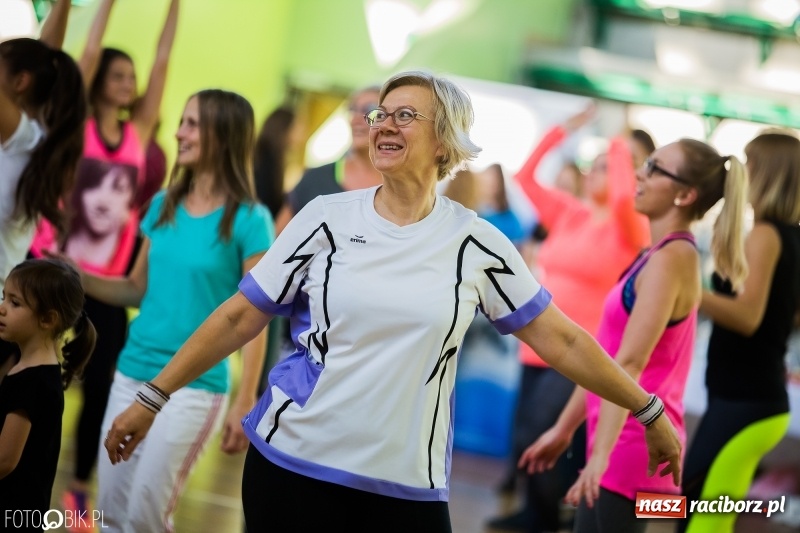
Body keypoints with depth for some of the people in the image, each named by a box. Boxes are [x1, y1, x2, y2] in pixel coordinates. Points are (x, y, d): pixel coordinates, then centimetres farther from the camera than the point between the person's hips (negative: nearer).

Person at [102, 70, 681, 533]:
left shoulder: (475, 243, 1)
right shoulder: (327, 218, 1)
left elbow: (561, 339, 5)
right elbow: (240, 317, 5)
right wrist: (153, 398, 3)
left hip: (407, 484, 0)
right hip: (292, 464, 0)